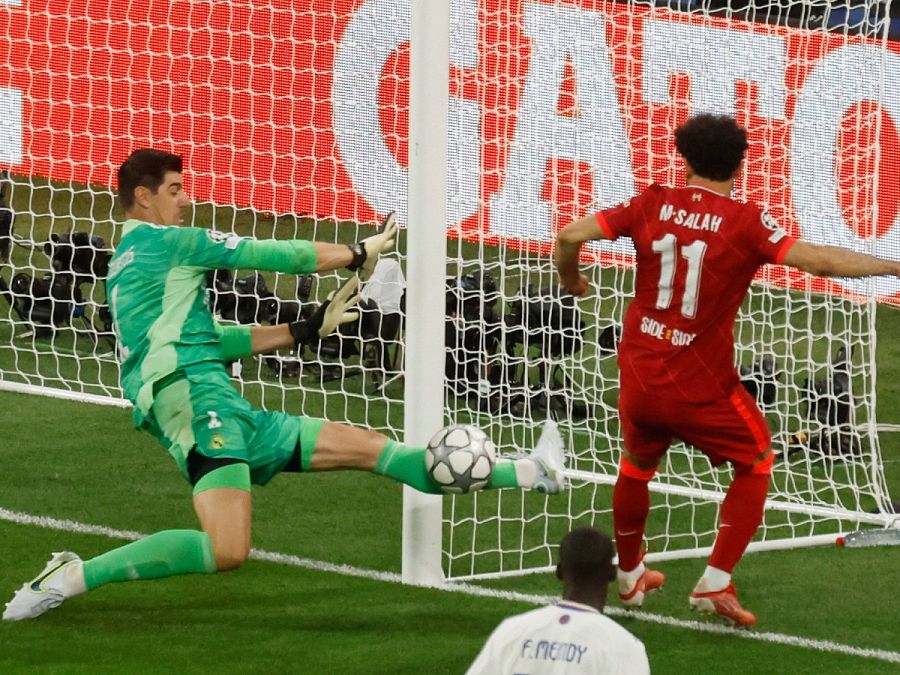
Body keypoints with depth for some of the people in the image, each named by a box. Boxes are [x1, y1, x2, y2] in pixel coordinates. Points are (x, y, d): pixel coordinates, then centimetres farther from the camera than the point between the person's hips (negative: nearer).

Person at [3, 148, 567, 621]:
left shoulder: (125, 266, 26)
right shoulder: (166, 242, -2)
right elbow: (271, 255, 1)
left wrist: (311, 328, 25)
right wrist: (360, 253, 13)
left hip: (229, 414, 10)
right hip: (194, 395, -10)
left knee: (367, 446, 9)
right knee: (227, 551, -27)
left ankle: (529, 473, 11)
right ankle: (75, 576, -20)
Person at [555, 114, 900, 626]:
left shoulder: (652, 206, -3)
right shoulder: (745, 223, -13)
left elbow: (570, 237, -5)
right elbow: (820, 260, -20)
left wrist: (571, 279, 16)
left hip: (640, 379, 4)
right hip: (703, 389, -4)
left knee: (638, 463, 30)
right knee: (755, 465, 19)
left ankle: (629, 575, 45)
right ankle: (716, 583, 9)